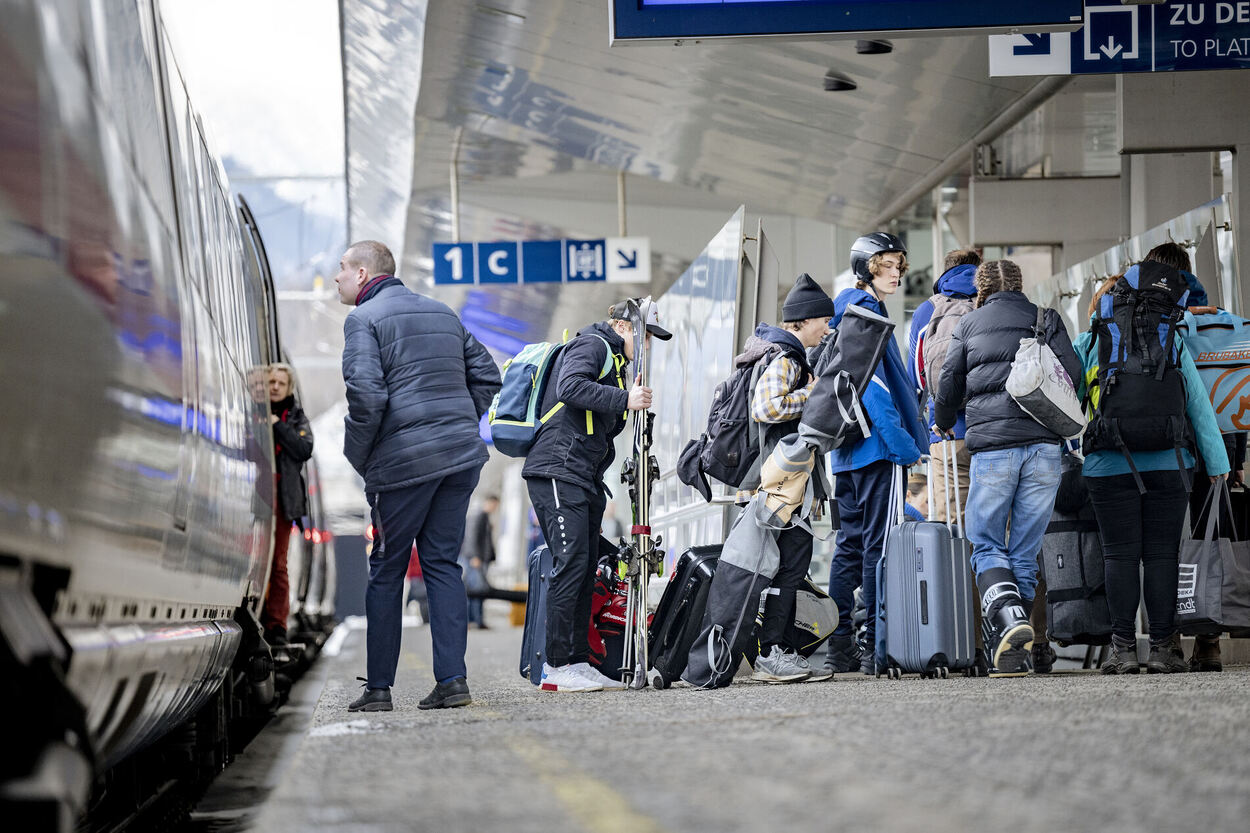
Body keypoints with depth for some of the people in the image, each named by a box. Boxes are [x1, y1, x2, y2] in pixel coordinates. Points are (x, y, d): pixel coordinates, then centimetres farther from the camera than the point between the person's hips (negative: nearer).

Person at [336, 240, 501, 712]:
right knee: (442, 563, 9)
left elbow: (366, 394, -16)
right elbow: (486, 377, 19)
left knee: (386, 571, 3)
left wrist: (357, 455, -3)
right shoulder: (443, 314, 19)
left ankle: (379, 688, 7)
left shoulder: (364, 318, -3)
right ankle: (452, 680, 0)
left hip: (404, 460, -6)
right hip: (462, 455, 6)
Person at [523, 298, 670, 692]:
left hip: (585, 477, 11)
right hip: (558, 469, -11)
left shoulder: (614, 362, 28)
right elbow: (570, 387, -23)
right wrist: (624, 399, -23)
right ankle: (557, 667, -16)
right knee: (571, 563, -14)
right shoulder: (592, 344, -3)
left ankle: (578, 662, 10)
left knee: (585, 569, 8)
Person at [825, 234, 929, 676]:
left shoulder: (846, 309, 20)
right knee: (879, 542, -9)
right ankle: (878, 646, -11)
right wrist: (899, 437, -23)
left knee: (851, 542, 10)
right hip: (874, 444, -10)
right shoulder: (864, 310, -10)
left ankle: (838, 645, 11)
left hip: (847, 448, 10)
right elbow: (871, 378, -19)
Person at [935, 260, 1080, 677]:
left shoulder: (969, 325, 13)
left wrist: (944, 426, 33)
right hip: (1044, 446, 2)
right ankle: (1011, 655, 2)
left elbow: (949, 384, 13)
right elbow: (1071, 373, 5)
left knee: (986, 545, 4)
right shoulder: (1047, 320, 14)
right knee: (1026, 551, 6)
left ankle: (1009, 617, -24)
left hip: (991, 443, -2)